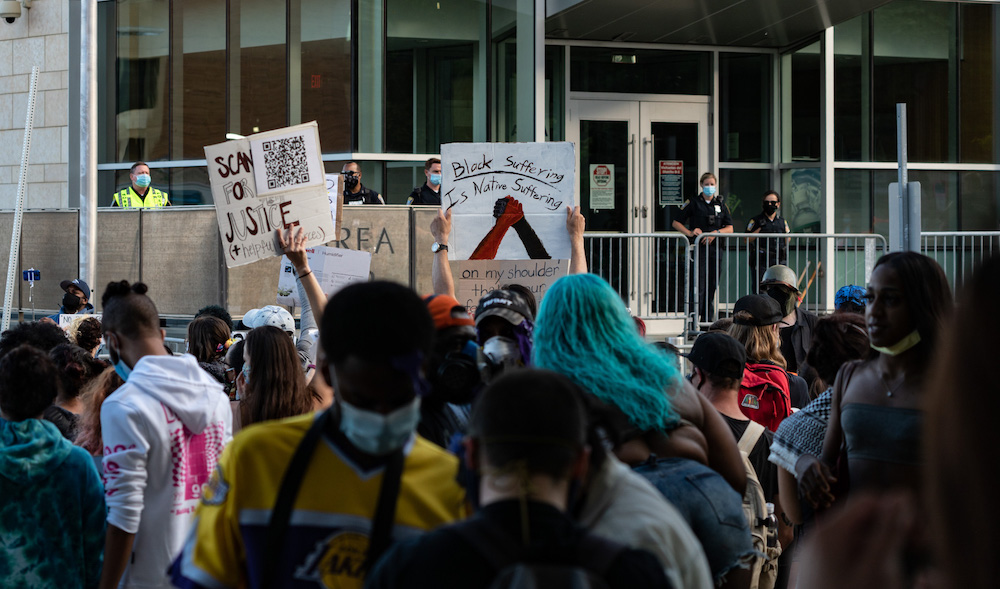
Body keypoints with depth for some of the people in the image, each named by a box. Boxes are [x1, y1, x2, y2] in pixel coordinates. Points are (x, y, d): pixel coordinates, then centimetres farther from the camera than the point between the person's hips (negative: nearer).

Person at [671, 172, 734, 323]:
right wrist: (690, 233, -12)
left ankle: (708, 320, 13)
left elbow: (730, 228, 10)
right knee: (698, 287, -11)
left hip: (715, 249, 4)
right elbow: (676, 222, 3)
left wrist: (716, 233, -8)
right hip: (698, 249, -4)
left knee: (711, 286, 6)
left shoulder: (721, 204, 13)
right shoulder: (693, 203, 3)